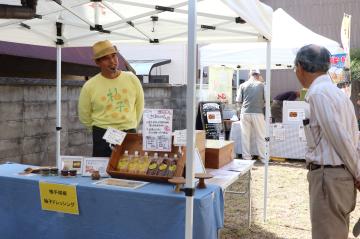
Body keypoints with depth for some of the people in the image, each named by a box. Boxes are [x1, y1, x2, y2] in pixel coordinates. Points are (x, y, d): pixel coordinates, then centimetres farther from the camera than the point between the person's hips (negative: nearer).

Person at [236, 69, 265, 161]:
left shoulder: (243, 85, 2)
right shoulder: (261, 85, 1)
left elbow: (239, 100, 3)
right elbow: (266, 100, 2)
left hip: (245, 113, 1)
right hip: (257, 113, -1)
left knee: (245, 136, 8)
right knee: (261, 136, 7)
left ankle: (246, 157, 13)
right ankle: (263, 158, 12)